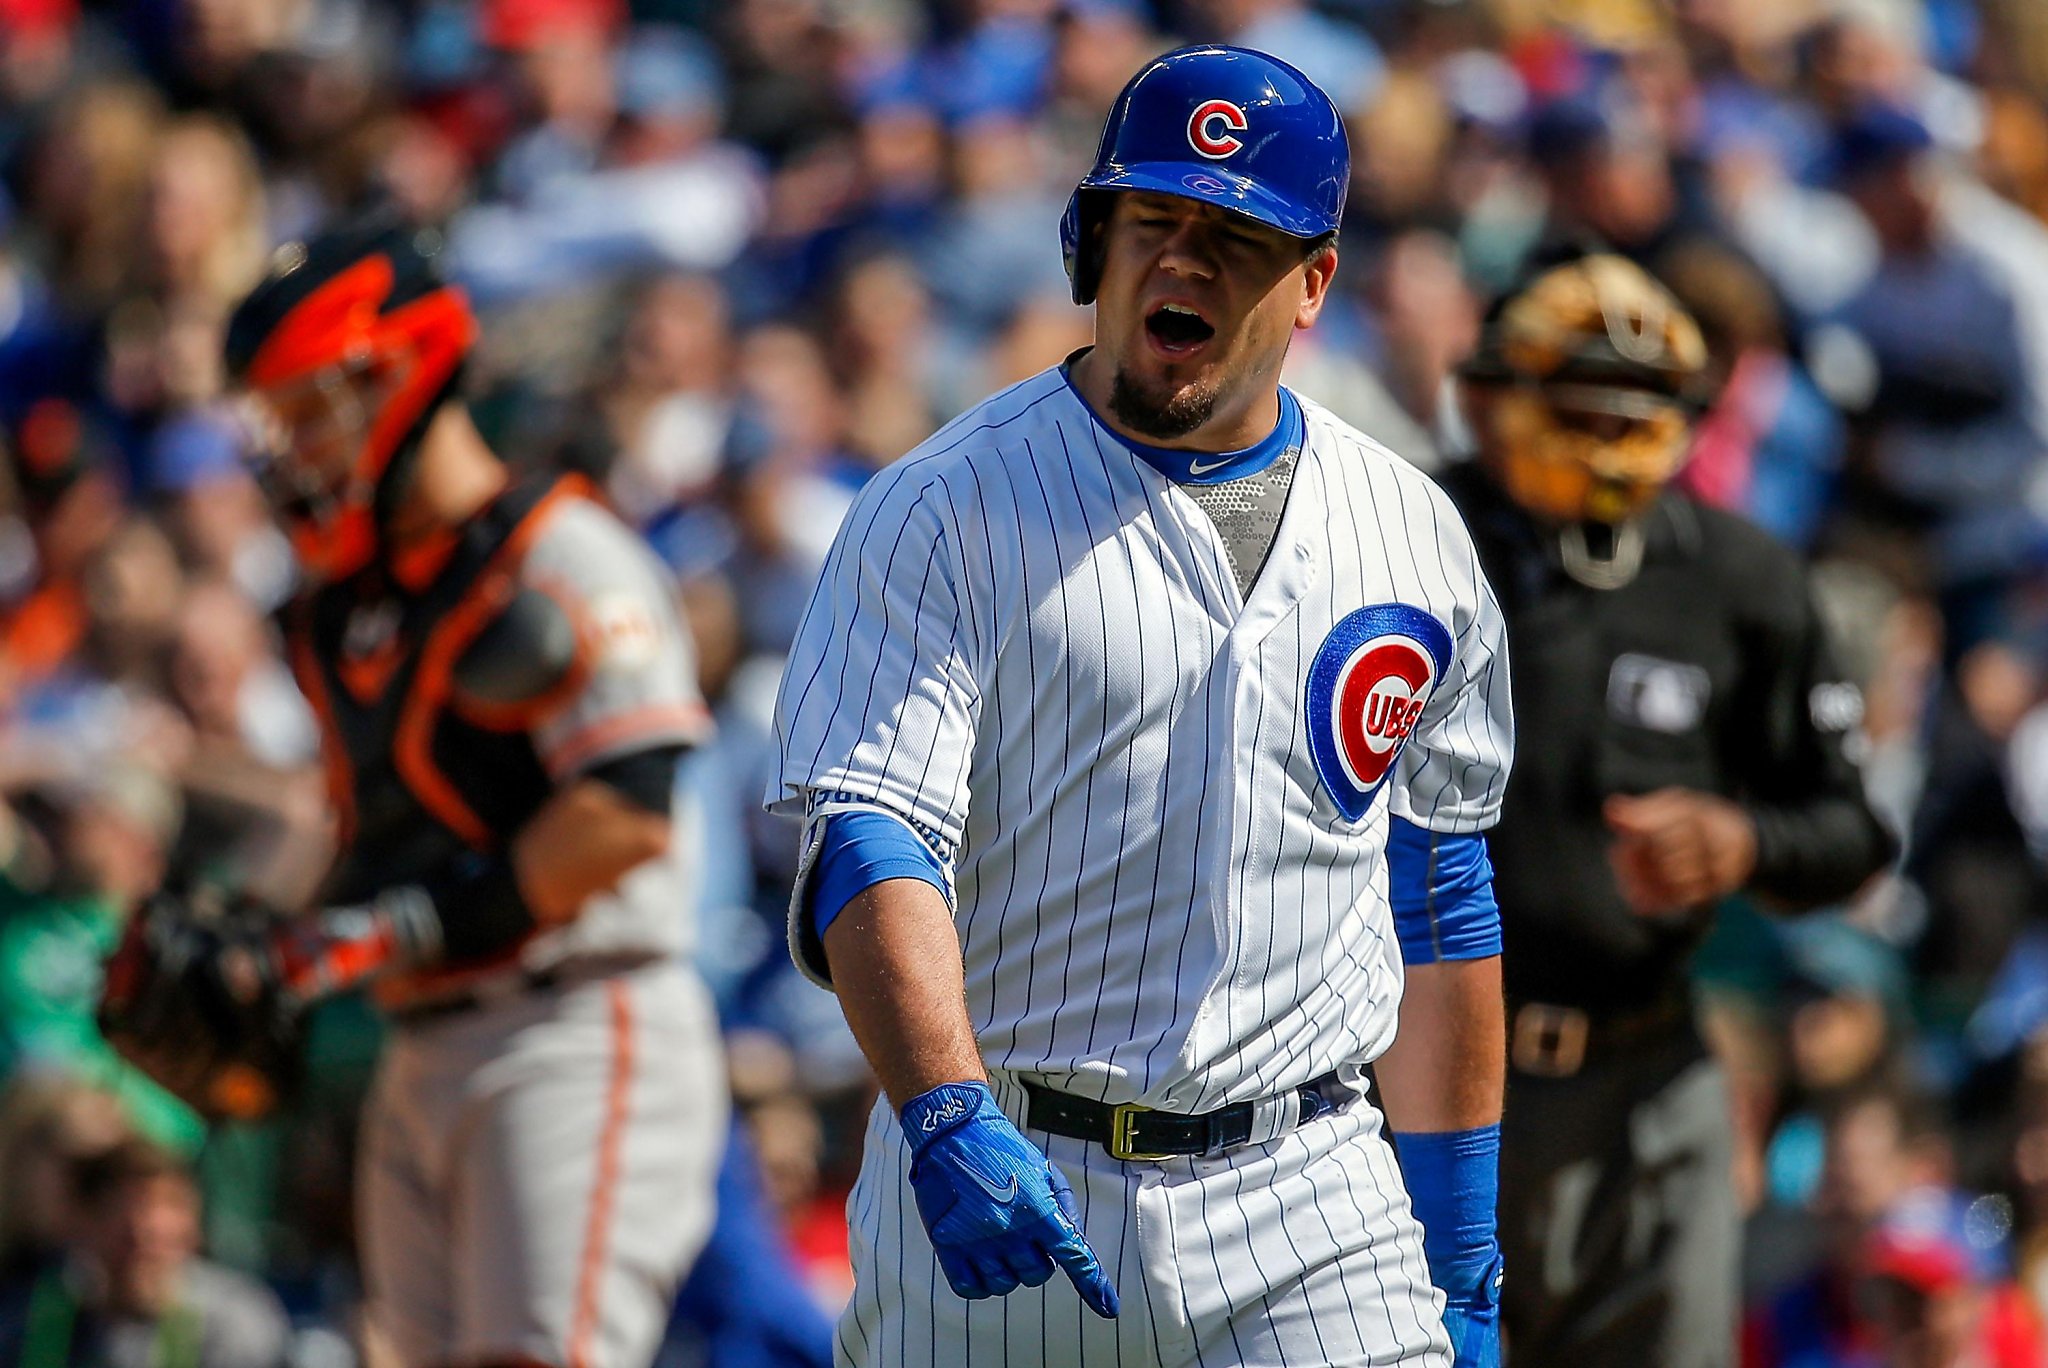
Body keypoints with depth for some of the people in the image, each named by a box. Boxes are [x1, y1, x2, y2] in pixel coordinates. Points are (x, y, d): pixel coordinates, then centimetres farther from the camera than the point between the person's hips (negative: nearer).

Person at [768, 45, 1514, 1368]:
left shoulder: (1415, 537, 11)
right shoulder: (942, 510, -2)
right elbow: (867, 846, -12)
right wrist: (947, 1118, -29)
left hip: (1312, 1227, 2)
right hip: (992, 1186, -2)